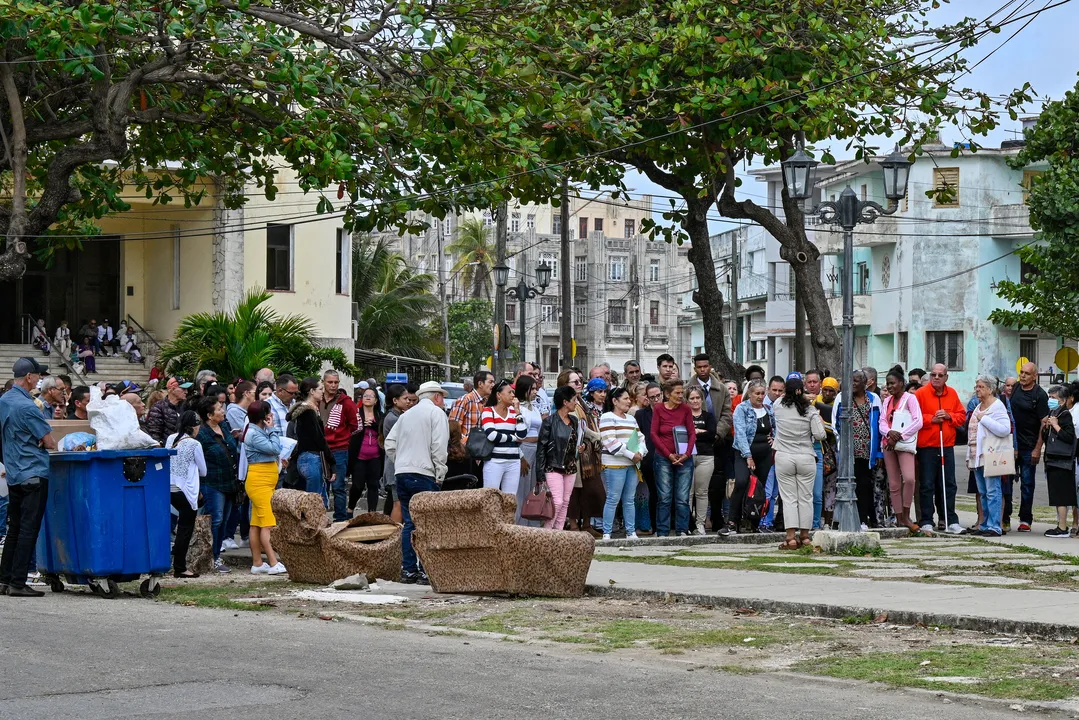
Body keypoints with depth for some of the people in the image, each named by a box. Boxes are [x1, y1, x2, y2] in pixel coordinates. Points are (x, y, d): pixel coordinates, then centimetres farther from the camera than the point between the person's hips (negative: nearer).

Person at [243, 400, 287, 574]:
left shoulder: (260, 431, 14)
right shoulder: (253, 434, -16)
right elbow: (275, 448, -20)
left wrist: (277, 459, 3)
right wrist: (272, 429, -10)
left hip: (265, 482, 10)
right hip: (259, 481, -10)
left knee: (257, 524, 9)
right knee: (268, 524, -13)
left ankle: (257, 564, 11)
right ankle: (274, 564, -17)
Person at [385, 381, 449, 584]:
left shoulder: (407, 415, 19)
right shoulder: (436, 413, -1)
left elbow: (390, 444, 15)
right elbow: (439, 447, -10)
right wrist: (440, 474, -6)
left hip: (402, 474, 7)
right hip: (424, 475, -7)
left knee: (409, 523, 9)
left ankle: (408, 570, 9)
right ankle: (425, 571, -8)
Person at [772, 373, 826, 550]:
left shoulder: (778, 407, -2)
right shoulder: (810, 410, -6)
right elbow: (819, 435, -8)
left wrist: (789, 391, 31)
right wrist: (819, 422, 10)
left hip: (784, 458, 0)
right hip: (806, 458, 0)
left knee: (789, 498, 0)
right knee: (805, 498, 8)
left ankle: (791, 537, -6)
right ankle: (805, 536, 11)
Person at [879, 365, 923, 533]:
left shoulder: (910, 398, -1)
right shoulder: (887, 401, 18)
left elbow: (918, 422, -11)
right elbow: (882, 422, 10)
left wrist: (899, 436, -14)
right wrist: (889, 433, -13)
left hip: (905, 444, -6)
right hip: (888, 444, 6)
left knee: (909, 478, -23)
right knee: (894, 484, 4)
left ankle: (906, 516, -13)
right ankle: (899, 518, 9)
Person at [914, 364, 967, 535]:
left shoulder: (952, 394, 11)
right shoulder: (920, 393, -3)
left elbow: (962, 416, 12)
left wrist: (949, 416, -6)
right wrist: (931, 419, -15)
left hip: (947, 446, 4)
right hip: (927, 447, -4)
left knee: (949, 484, 7)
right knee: (927, 485, -1)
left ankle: (952, 521, 12)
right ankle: (927, 522, 4)